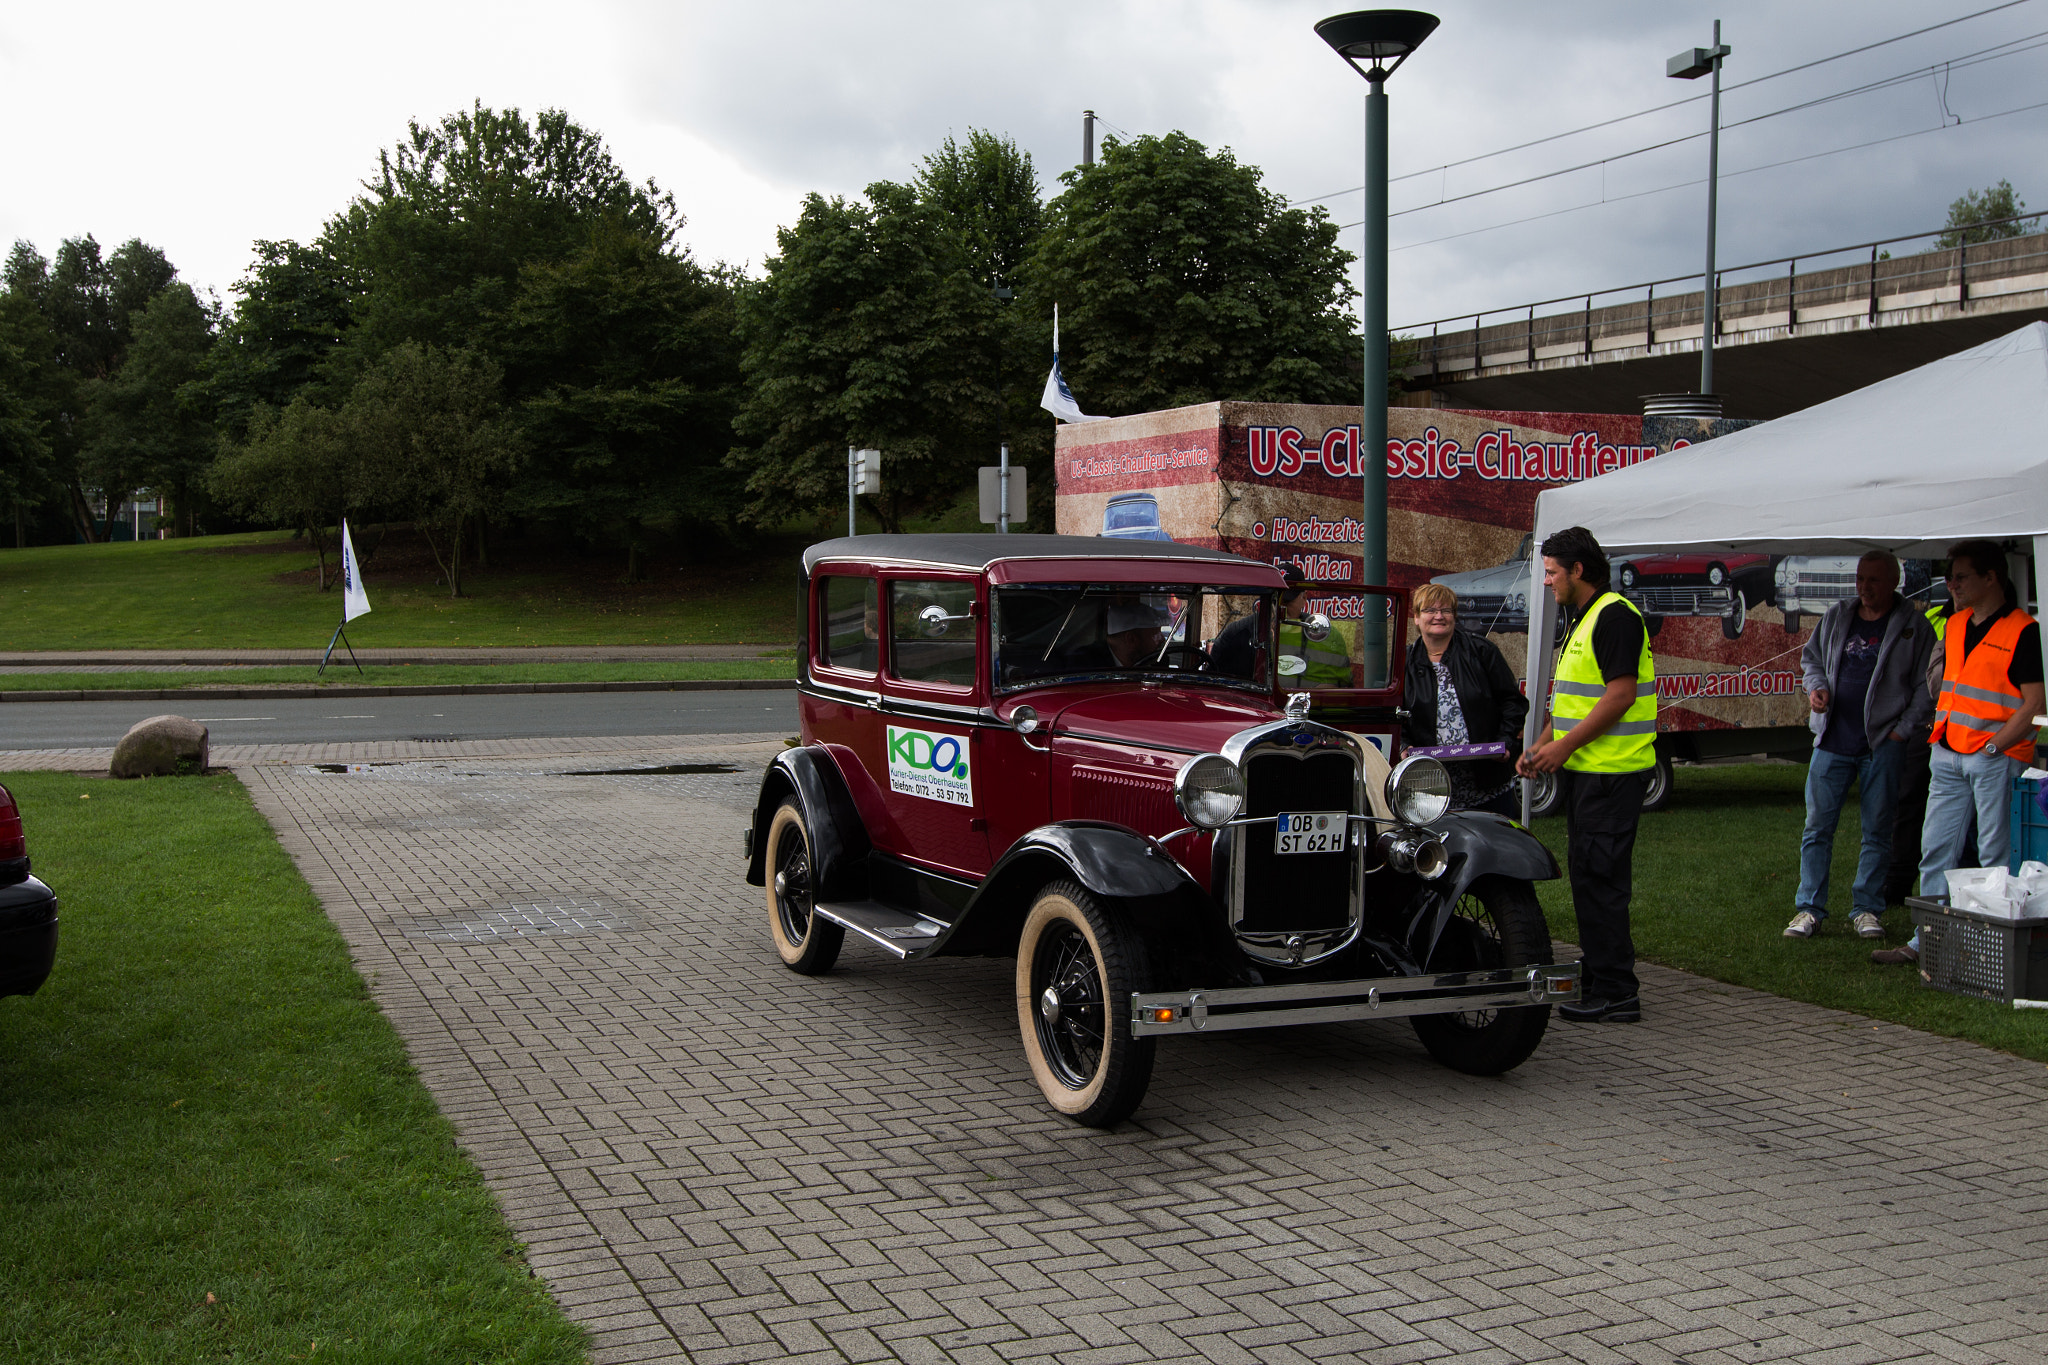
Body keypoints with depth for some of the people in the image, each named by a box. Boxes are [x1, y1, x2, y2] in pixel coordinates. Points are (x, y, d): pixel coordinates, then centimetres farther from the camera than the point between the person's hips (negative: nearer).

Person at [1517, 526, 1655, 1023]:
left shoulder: (1616, 615, -13)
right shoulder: (1583, 620, 19)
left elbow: (1621, 694, -20)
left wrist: (1565, 745, -19)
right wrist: (1542, 747, 13)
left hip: (1611, 773, -10)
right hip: (1585, 770, 10)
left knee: (1599, 876, -9)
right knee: (1587, 874, 13)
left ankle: (1615, 994, -5)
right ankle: (1600, 982, 21)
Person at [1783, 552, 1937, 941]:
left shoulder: (1914, 628, -1)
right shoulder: (1836, 617, 10)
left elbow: (1926, 687, -1)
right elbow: (1811, 657, 23)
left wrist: (1904, 730, -8)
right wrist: (1816, 687, 3)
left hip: (1883, 746, -3)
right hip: (1833, 742, 3)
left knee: (1877, 831, 4)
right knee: (1818, 826, 2)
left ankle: (1867, 909, 14)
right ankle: (1809, 908, 8)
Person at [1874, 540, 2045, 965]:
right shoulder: (1954, 626, 14)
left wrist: (1993, 747, -15)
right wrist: (1940, 732, 13)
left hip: (1997, 757, -7)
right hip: (1948, 755, 7)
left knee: (1996, 857, -2)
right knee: (1935, 849, 8)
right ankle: (1927, 941, 13)